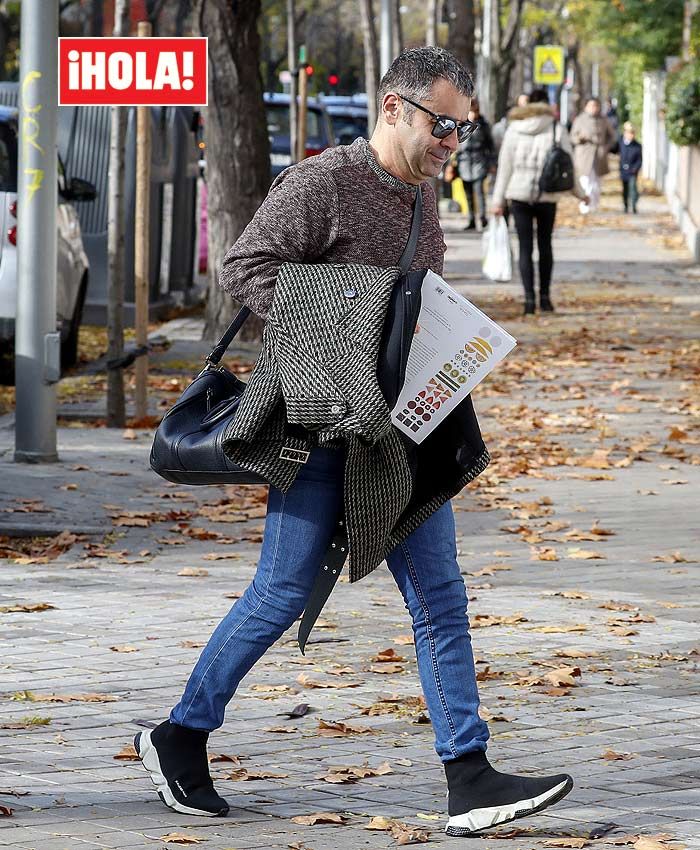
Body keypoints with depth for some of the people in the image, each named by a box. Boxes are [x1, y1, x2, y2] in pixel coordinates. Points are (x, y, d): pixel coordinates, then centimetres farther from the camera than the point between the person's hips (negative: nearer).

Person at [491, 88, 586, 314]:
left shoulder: (514, 130, 1)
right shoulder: (557, 130, -3)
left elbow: (505, 167, 2)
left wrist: (498, 200, 6)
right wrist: (579, 193, 12)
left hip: (519, 196, 0)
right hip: (548, 197, 0)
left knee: (525, 247, 4)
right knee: (545, 245, 17)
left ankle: (529, 298, -6)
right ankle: (545, 296, 15)